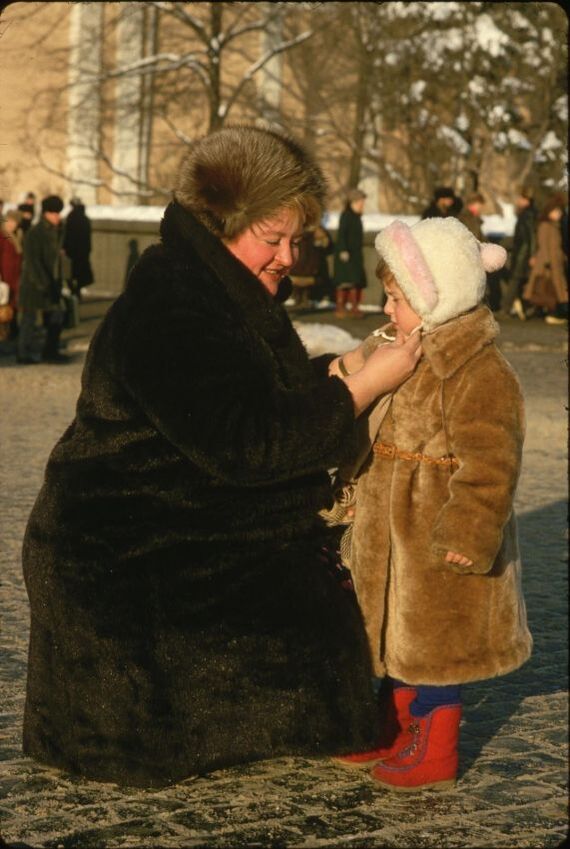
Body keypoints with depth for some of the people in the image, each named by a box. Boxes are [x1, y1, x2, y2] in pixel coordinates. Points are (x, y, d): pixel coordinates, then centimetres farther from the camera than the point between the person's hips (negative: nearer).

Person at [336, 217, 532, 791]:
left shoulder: (480, 373, -22)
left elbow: (489, 462, -27)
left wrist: (469, 534, -29)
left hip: (441, 543, -10)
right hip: (395, 536, 10)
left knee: (435, 643, 2)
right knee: (393, 631, 20)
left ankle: (434, 755, 16)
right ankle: (396, 731, 37)